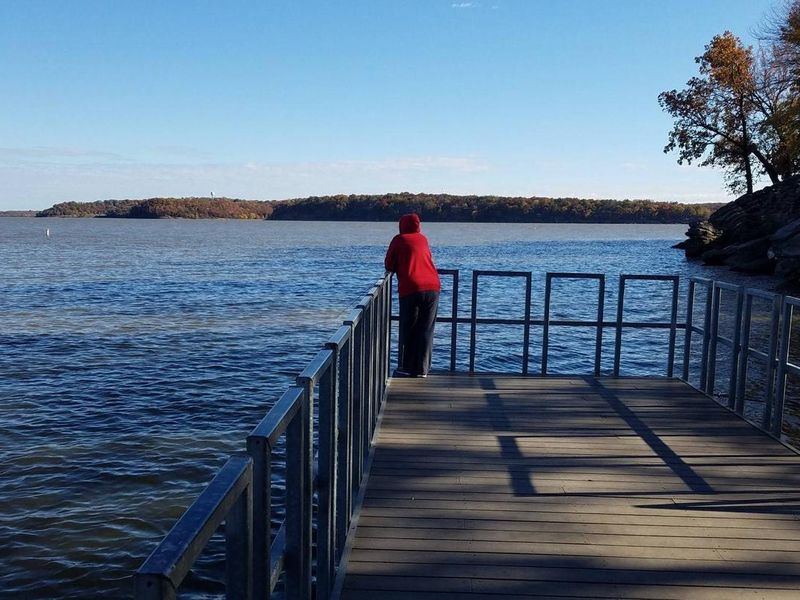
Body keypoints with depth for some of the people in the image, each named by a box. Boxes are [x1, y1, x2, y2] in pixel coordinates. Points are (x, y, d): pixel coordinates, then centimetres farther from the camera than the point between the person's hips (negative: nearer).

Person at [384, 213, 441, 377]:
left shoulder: (399, 239, 7)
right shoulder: (423, 239, 18)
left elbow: (388, 266, 8)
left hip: (410, 290, -3)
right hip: (433, 288, 3)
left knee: (408, 330, 6)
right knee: (426, 330, 7)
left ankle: (406, 368, 8)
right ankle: (422, 370, 6)